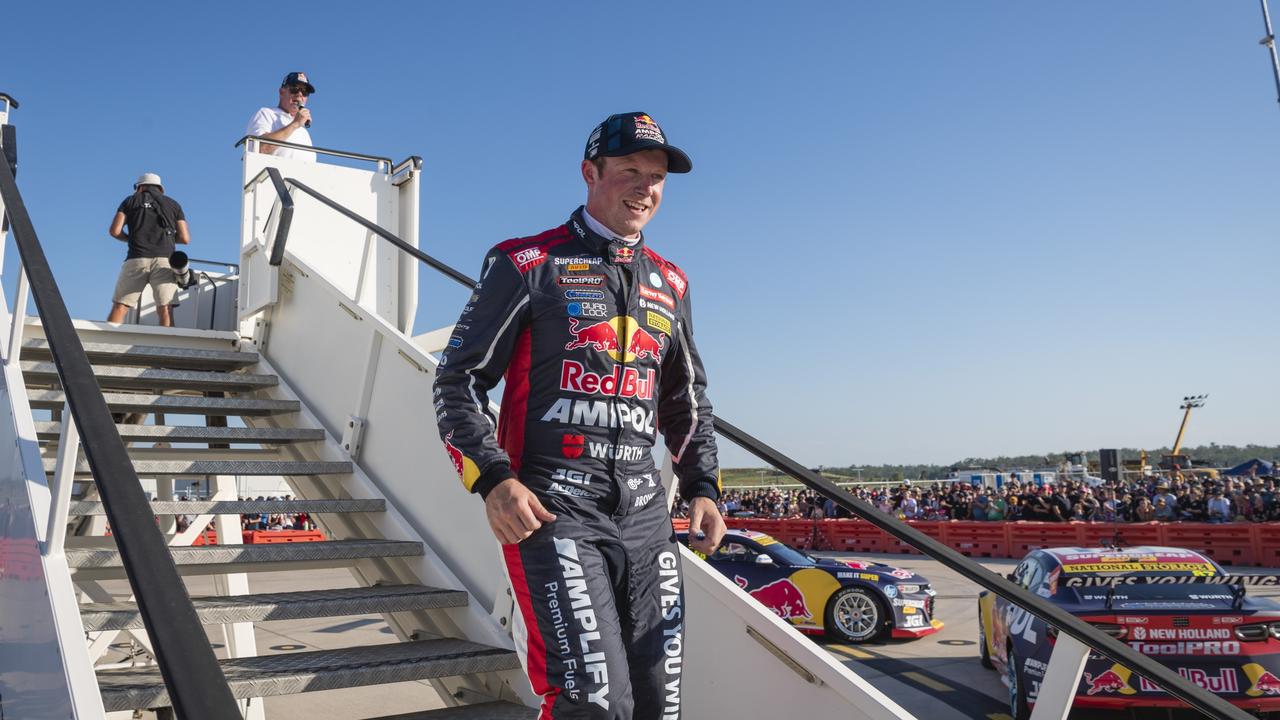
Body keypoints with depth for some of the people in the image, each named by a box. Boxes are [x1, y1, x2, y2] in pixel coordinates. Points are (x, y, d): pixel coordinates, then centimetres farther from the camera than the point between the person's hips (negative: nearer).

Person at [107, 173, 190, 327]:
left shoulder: (131, 201, 16)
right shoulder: (173, 204, 18)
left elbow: (114, 231, 5)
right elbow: (185, 238, 9)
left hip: (137, 259, 0)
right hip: (165, 259, 0)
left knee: (119, 307, 4)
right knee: (165, 310, -7)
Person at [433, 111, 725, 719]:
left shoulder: (669, 283, 17)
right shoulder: (529, 264, 1)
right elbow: (458, 380, 0)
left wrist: (701, 487, 13)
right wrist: (493, 479, -14)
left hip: (645, 514, 6)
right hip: (553, 510, -5)